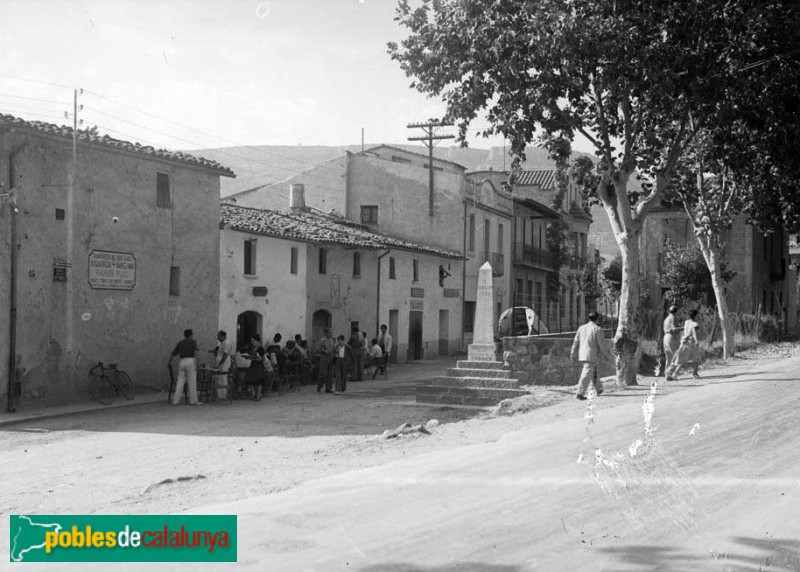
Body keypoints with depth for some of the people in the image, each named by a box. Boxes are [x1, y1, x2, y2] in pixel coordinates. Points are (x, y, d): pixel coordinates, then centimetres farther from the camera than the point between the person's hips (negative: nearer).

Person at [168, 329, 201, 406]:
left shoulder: (180, 343, 17)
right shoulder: (193, 342, 2)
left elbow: (173, 354, 20)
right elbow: (195, 352, -14)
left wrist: (168, 363, 33)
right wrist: (196, 363, -13)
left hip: (182, 362, 5)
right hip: (190, 361, -5)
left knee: (180, 382, 9)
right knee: (192, 382, 0)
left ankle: (175, 400, 5)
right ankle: (193, 401, 2)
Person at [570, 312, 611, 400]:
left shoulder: (581, 328, 8)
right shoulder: (597, 329, -8)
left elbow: (576, 342, 9)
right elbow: (602, 344, -7)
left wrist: (573, 354, 14)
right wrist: (607, 354, 6)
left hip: (582, 355, 7)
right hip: (591, 355, -7)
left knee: (593, 372, 23)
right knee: (586, 375, -8)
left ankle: (598, 389, 35)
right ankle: (580, 393, -14)